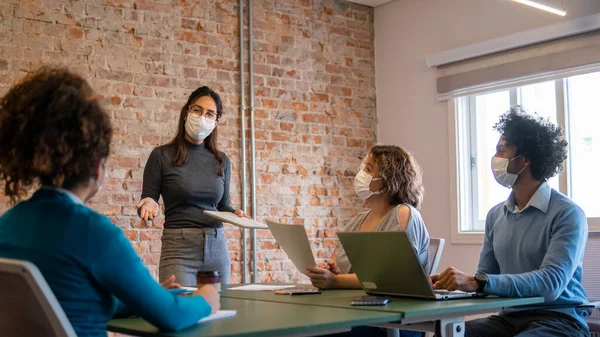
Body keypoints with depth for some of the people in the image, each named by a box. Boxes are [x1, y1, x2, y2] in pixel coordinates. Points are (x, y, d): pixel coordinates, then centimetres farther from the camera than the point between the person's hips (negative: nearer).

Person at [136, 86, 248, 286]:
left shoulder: (221, 161, 9)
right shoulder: (162, 156, -2)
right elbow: (148, 200, 1)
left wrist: (235, 213, -3)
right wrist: (149, 205, -21)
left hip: (217, 248, 4)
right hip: (178, 248, -4)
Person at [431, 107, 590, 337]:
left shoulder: (567, 214, -12)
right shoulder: (496, 215, 10)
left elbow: (551, 283, -25)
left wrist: (476, 283, -33)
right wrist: (449, 282, -10)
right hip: (510, 318, 6)